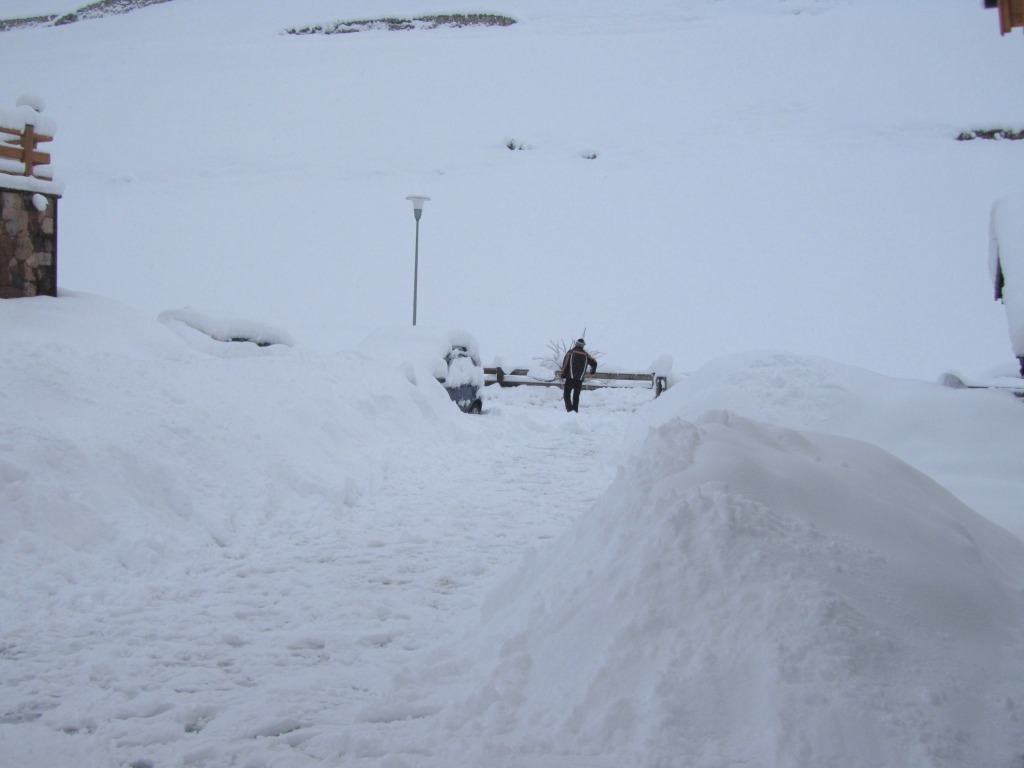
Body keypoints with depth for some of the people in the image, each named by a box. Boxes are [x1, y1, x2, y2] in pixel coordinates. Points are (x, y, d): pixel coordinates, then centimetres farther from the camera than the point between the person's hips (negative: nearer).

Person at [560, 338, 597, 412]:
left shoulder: (570, 352, 2)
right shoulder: (586, 355, 9)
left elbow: (565, 364, -3)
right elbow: (594, 363, 13)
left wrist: (563, 376, 3)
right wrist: (593, 371, 33)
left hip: (570, 378, -3)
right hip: (580, 379, 3)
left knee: (566, 395, 1)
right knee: (576, 396, 14)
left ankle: (569, 408, -16)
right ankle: (575, 410, 11)